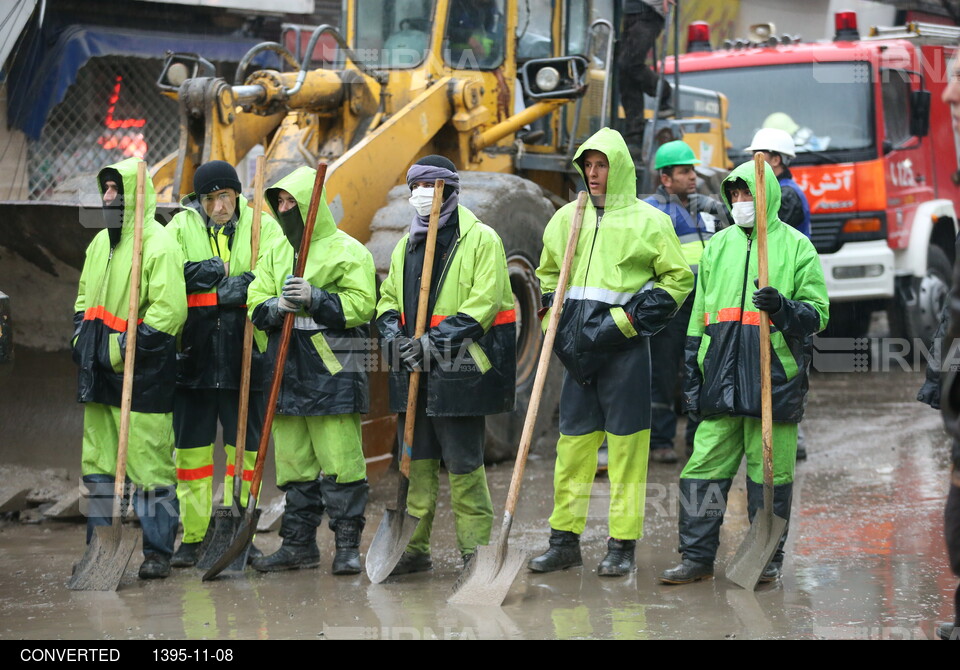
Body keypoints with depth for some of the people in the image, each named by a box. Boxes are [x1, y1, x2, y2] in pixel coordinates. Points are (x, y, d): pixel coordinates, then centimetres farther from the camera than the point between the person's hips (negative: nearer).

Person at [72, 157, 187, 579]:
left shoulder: (159, 245, -11)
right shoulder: (100, 243, 15)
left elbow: (169, 311, -18)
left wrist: (120, 348, -18)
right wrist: (82, 340, 9)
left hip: (143, 375, -8)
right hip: (100, 374, 8)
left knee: (150, 464, -5)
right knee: (97, 462, 10)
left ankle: (157, 551, 3)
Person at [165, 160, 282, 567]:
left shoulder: (262, 227, 4)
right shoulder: (181, 227, 7)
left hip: (244, 355, -1)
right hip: (194, 354, 1)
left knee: (246, 447, 5)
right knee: (191, 448, 5)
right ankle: (192, 537, 12)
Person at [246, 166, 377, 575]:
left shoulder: (347, 251, -2)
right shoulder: (276, 252, 16)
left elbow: (360, 304, -9)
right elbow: (256, 307, 12)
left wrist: (314, 298, -19)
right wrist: (278, 306, -9)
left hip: (332, 370, -6)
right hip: (288, 368, 6)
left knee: (340, 460, -7)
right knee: (293, 461, 8)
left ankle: (348, 546, -1)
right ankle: (298, 545, 15)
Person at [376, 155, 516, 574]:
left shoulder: (480, 240, -4)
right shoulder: (407, 244, 18)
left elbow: (485, 303, -13)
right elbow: (389, 299, 22)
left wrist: (437, 339, -19)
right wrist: (394, 332, -1)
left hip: (460, 369, -7)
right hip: (413, 371, 7)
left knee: (463, 462, -5)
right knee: (416, 460, 10)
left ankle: (477, 548, 2)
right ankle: (413, 547, 16)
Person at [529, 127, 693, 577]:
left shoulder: (647, 220, 0)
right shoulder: (567, 218, 14)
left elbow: (679, 278, 3)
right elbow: (548, 273, 27)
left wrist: (631, 318, -6)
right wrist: (552, 315, 10)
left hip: (624, 346, -4)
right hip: (579, 346, 4)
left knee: (626, 446, -2)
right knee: (572, 443, 5)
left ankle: (623, 544, 2)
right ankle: (564, 540, 11)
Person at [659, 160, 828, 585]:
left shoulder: (796, 247, 3)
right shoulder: (718, 247, 15)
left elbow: (818, 314, 2)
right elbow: (699, 315, 20)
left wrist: (783, 307, -18)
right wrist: (692, 374, 15)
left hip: (774, 376, -3)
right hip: (721, 377, 4)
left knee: (769, 469, 1)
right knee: (705, 465, 0)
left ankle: (768, 558, 12)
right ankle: (697, 556, 6)